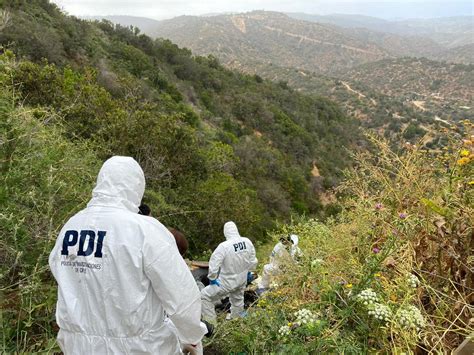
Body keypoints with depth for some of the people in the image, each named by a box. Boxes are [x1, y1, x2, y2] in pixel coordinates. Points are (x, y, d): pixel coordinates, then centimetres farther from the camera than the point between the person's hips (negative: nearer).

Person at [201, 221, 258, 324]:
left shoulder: (224, 246, -27)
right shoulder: (247, 242, -11)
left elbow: (213, 265, -26)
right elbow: (253, 261, 1)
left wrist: (212, 278, -8)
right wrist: (247, 271, 18)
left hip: (227, 282, -6)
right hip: (242, 281, 6)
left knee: (205, 295, 6)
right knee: (237, 300, 29)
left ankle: (210, 324, 7)